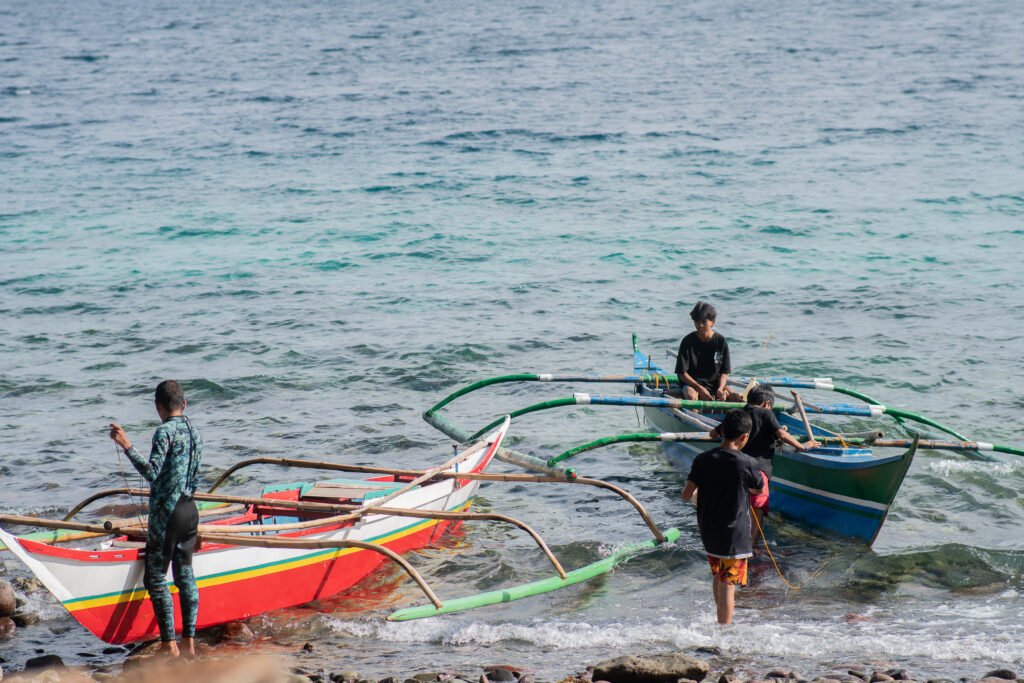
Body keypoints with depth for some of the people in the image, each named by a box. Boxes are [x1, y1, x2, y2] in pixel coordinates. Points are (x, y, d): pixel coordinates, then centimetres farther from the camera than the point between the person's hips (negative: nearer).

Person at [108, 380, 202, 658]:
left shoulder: (165, 431, -14)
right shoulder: (195, 433, 11)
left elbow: (152, 472, -23)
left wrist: (127, 446, -25)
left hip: (167, 513, -8)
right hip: (190, 510, 8)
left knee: (155, 578, -2)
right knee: (185, 574, 12)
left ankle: (169, 645, -5)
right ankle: (189, 642, 13)